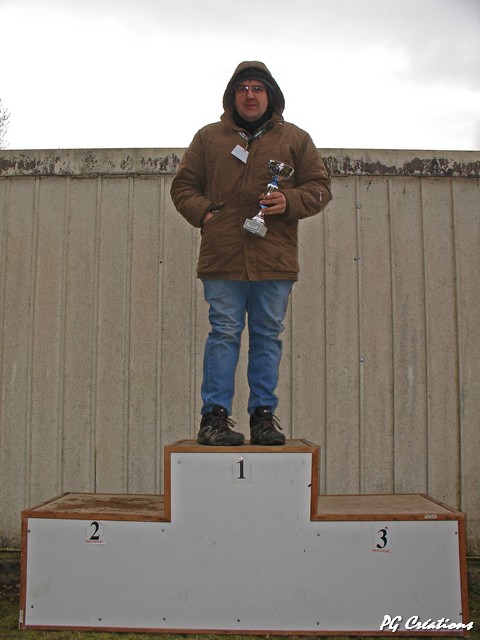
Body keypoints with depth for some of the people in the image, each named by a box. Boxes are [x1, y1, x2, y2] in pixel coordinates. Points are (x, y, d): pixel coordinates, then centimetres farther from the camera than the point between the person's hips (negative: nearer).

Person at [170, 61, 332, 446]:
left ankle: (264, 415, 13)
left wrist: (289, 201, -9)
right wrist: (203, 213, -3)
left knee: (268, 337, 5)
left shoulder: (295, 139, 15)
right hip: (222, 257, -1)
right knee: (224, 335, -2)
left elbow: (319, 187, 11)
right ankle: (215, 416, 4)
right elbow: (183, 186, 16)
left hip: (274, 259, 1)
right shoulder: (209, 138, 15)